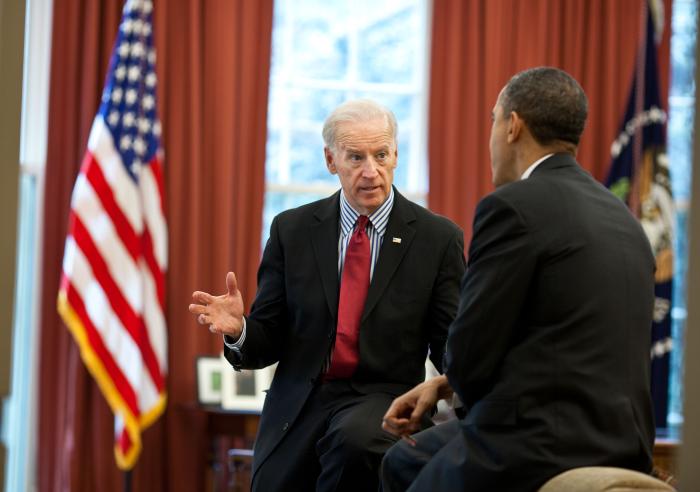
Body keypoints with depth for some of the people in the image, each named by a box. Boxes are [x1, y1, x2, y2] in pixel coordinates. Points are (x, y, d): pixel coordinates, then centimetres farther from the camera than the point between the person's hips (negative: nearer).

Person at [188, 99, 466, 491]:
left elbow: (451, 348, 1)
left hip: (382, 400, -3)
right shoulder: (292, 230, 5)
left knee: (355, 438, -34)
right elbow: (267, 342, 6)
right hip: (298, 410, 3)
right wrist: (238, 329, -18)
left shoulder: (438, 238, 0)